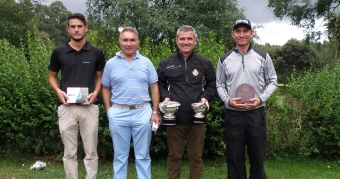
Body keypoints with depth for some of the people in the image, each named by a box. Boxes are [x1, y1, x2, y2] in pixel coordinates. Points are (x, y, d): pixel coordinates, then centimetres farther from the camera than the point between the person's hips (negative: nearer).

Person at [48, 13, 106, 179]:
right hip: (66, 107, 0)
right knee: (69, 153, 8)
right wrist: (59, 91, -7)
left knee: (91, 152, 7)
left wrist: (95, 93, -8)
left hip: (89, 107, 0)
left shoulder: (96, 53, 1)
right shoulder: (58, 52, 2)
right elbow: (52, 76, 12)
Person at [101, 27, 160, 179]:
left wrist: (155, 112, -1)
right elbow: (105, 88, 9)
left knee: (142, 155, 9)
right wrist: (108, 111, 0)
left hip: (142, 112, 0)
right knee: (120, 155, 11)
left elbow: (154, 87, 5)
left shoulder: (146, 62, 4)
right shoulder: (111, 64, 3)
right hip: (118, 113, 0)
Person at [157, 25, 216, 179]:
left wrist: (206, 97, -5)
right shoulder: (166, 64, 6)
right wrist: (165, 97, -5)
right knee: (174, 156, 9)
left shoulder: (205, 63, 7)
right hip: (174, 118, 0)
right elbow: (159, 84, 14)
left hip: (197, 119, 0)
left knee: (196, 156, 9)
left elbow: (213, 84, 13)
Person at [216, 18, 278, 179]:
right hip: (233, 113, 1)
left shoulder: (263, 57, 4)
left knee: (257, 154, 7)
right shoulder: (224, 60, 5)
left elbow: (272, 81, 7)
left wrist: (261, 98, -9)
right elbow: (219, 85, 9)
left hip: (256, 112, 0)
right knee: (234, 155, 8)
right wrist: (228, 100, -9)